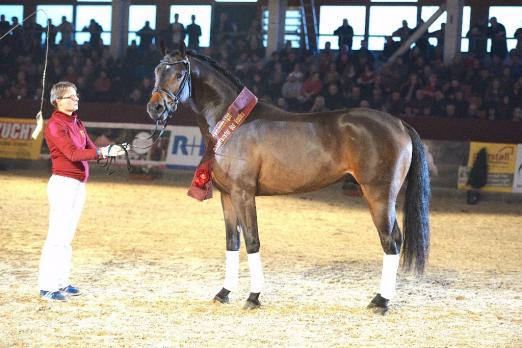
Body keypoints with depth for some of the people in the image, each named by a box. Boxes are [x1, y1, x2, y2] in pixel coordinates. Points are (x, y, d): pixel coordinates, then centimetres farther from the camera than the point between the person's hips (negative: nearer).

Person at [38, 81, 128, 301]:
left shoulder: (77, 123, 14)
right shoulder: (55, 125, -12)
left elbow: (90, 149, 11)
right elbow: (73, 153, -22)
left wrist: (113, 151, -5)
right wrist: (103, 152, -27)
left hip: (79, 184, 8)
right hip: (63, 183, -8)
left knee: (67, 236, 11)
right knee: (57, 236, -8)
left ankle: (61, 282, 15)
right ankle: (47, 287, -6)